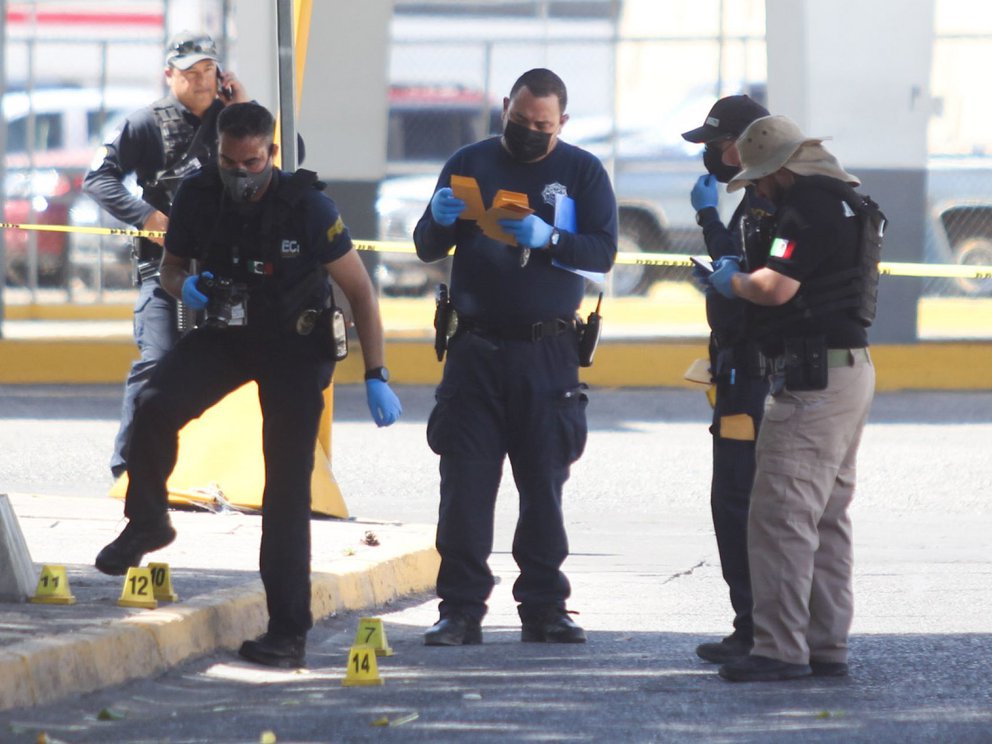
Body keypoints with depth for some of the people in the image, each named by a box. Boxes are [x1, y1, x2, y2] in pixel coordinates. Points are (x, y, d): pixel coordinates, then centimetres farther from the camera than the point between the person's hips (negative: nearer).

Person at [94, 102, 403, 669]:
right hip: (226, 334, 3)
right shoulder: (198, 197, -11)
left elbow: (360, 291, -15)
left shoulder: (307, 206, -22)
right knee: (155, 406, -25)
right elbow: (172, 266, 6)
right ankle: (147, 523, -1)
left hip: (295, 346, -3)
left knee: (288, 484, -6)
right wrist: (184, 286, -20)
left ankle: (289, 631, -2)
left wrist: (377, 378, -19)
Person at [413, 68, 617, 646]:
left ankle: (544, 606, 8)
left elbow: (603, 251, -3)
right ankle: (461, 609, -4)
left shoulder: (582, 172, 7)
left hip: (548, 353, 0)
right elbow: (426, 249, 8)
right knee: (466, 482, -5)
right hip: (476, 350, 0)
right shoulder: (470, 164, 9)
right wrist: (440, 222, -14)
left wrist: (548, 239, -21)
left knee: (544, 483, 2)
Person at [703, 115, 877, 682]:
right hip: (849, 371, 11)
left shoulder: (807, 207, -15)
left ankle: (781, 650, -13)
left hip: (816, 376, -11)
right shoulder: (845, 200, 18)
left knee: (782, 515, -10)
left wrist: (733, 282, -4)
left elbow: (776, 287, -24)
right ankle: (827, 646, 17)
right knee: (827, 517, 14)